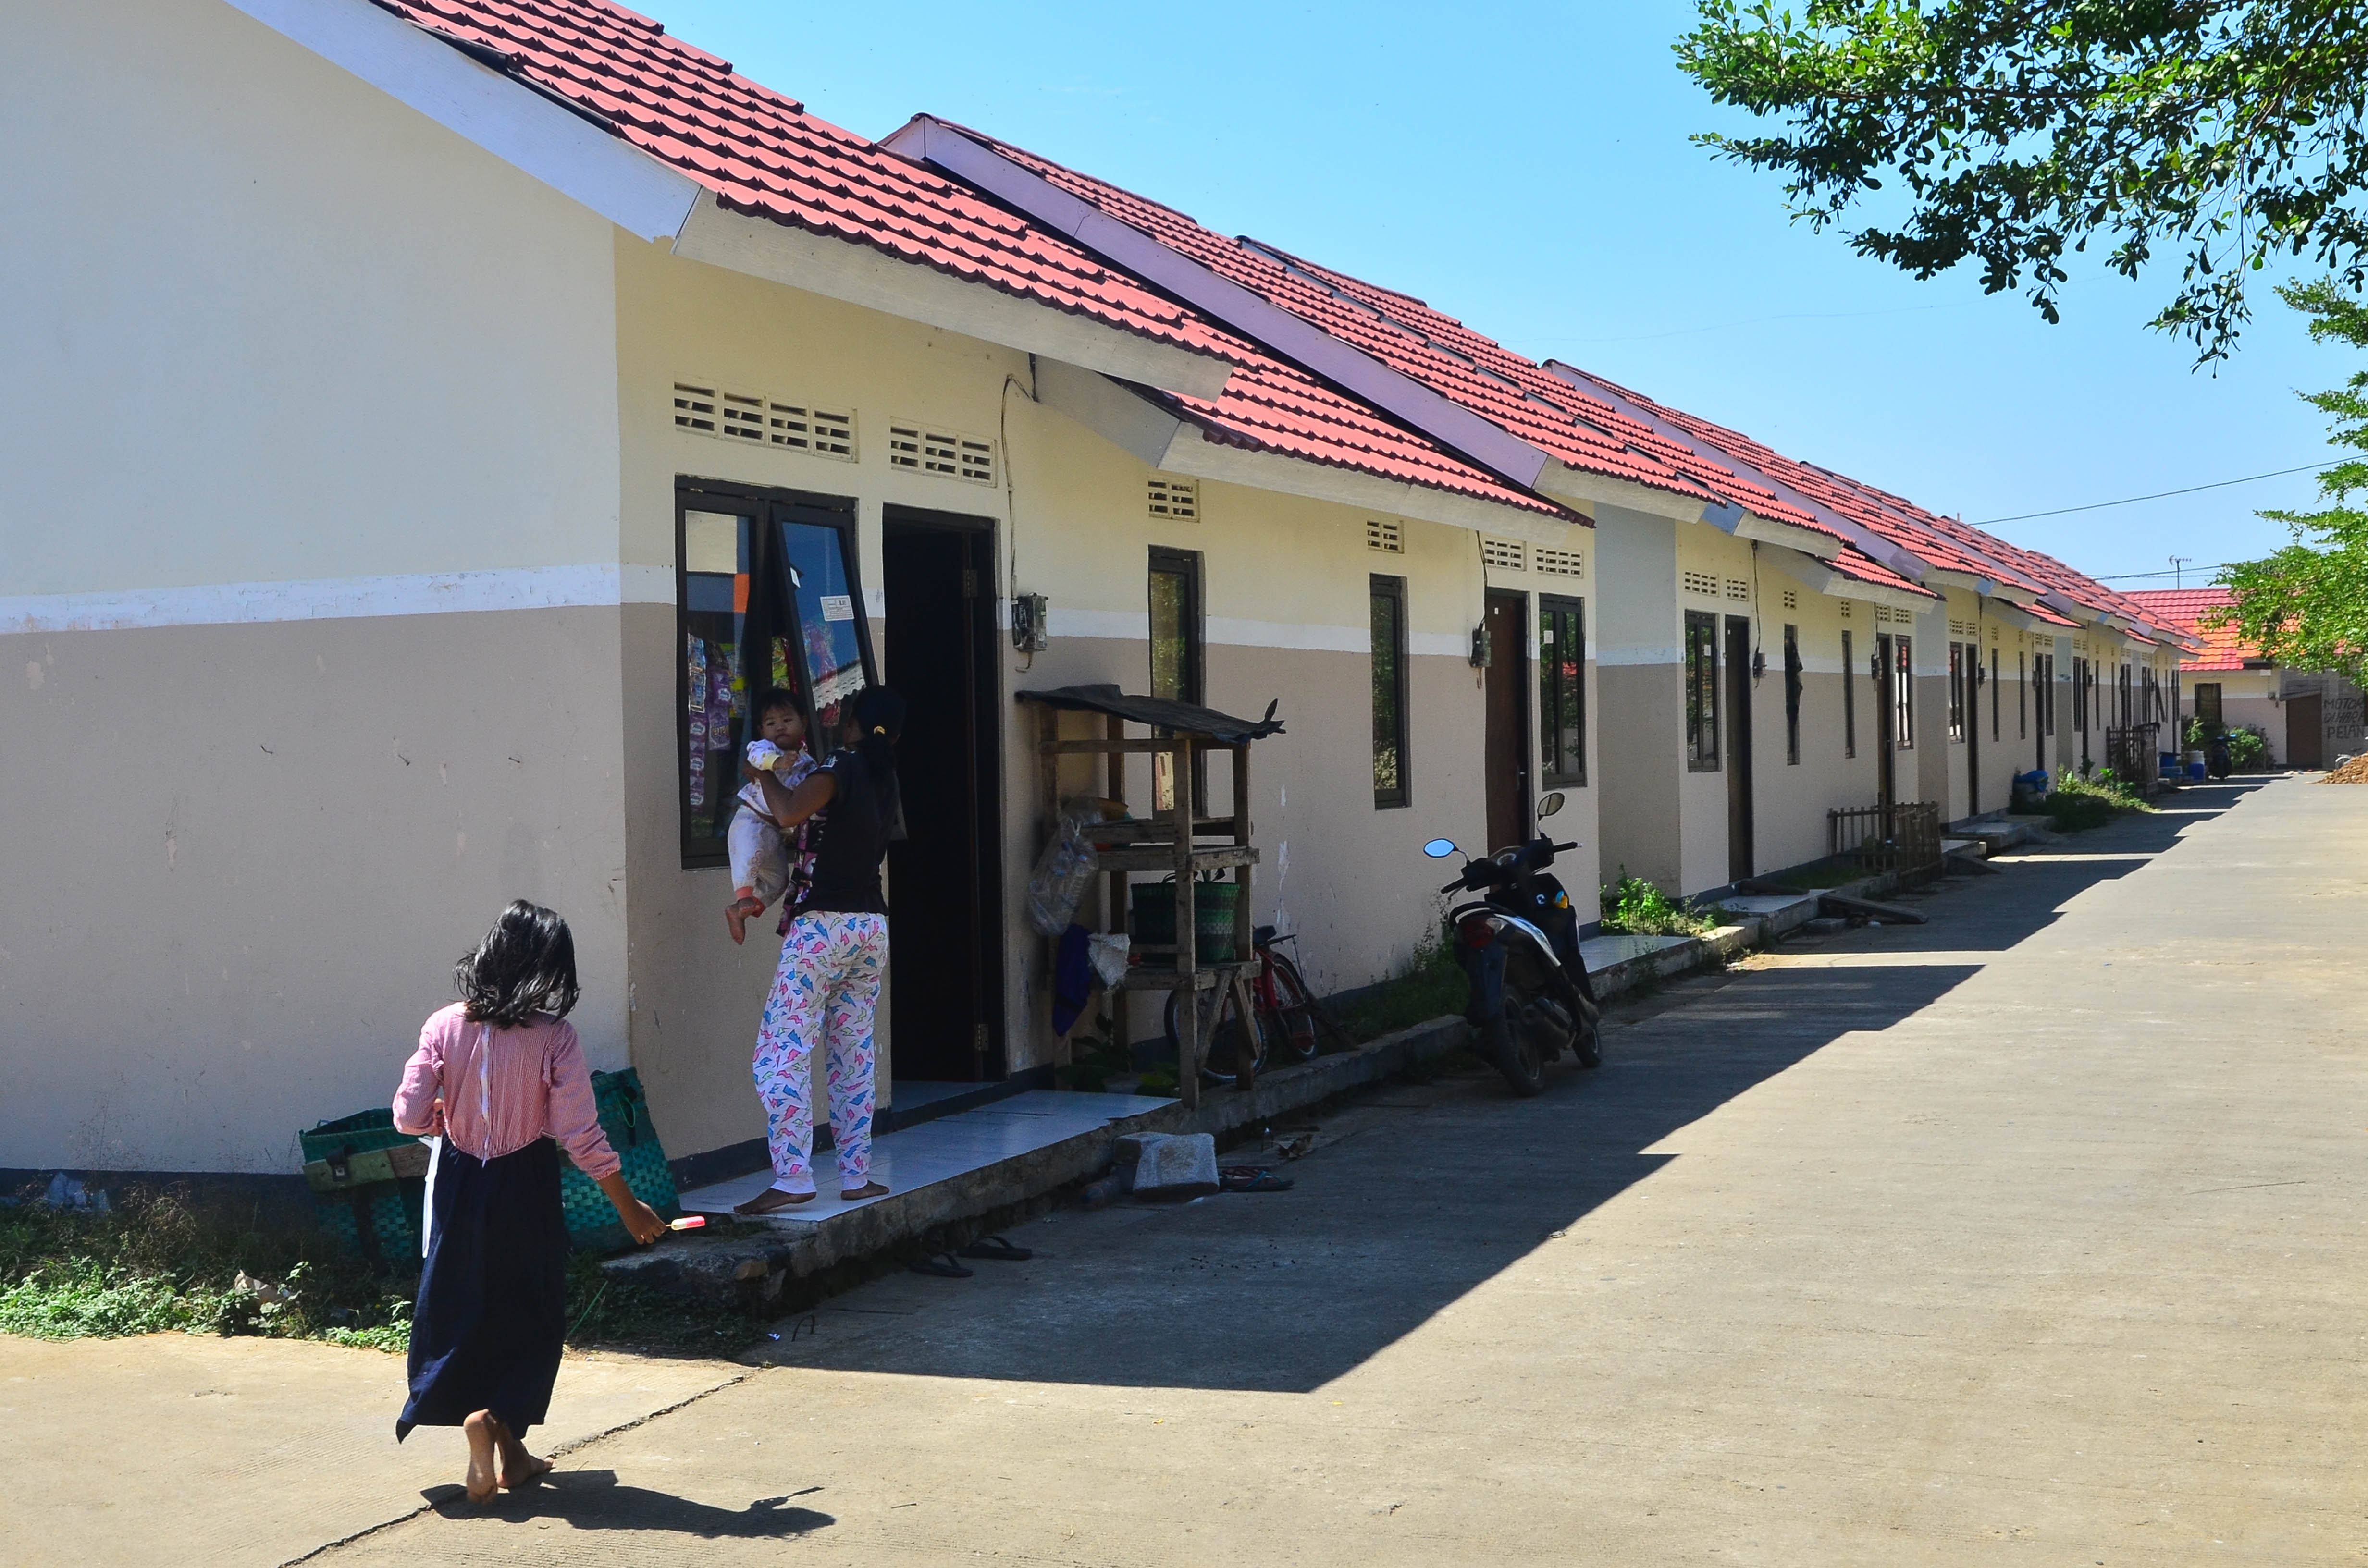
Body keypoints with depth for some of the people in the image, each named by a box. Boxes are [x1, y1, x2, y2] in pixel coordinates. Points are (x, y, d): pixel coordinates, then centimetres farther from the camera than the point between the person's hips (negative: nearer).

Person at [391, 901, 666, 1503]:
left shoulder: (444, 1028, -7)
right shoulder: (554, 1037, -14)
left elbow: (409, 1117, -8)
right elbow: (581, 1137, -14)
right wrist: (631, 1208, -5)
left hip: (460, 1187, 2)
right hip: (525, 1189, -2)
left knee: (461, 1306, 14)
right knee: (528, 1314, 14)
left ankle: (507, 1451, 10)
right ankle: (498, 1418, -7)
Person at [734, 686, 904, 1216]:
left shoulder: (843, 766, -10)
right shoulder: (885, 780, 13)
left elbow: (789, 812, -25)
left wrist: (763, 773, -7)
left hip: (823, 925, -8)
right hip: (871, 925, 8)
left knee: (782, 1053, -7)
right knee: (853, 1056, 13)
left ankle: (792, 1178, -13)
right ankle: (856, 1174, 14)